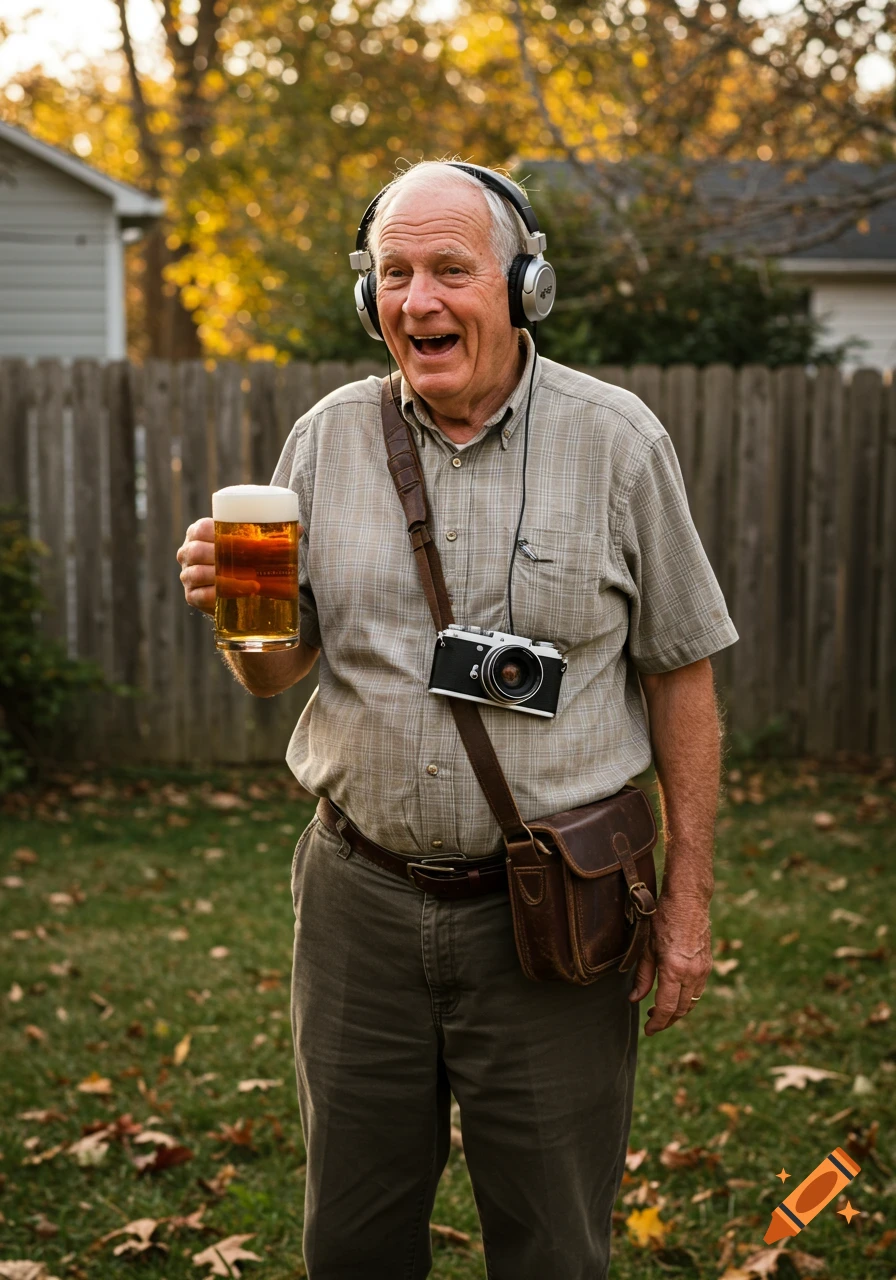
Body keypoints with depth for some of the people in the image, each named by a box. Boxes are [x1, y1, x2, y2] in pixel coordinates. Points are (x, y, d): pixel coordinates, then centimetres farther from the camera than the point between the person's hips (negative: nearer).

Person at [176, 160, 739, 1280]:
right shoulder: (328, 438, 3)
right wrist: (234, 607, -15)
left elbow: (680, 675, 0)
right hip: (360, 899, 3)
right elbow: (275, 673, 9)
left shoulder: (617, 442, -4)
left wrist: (686, 898, -3)